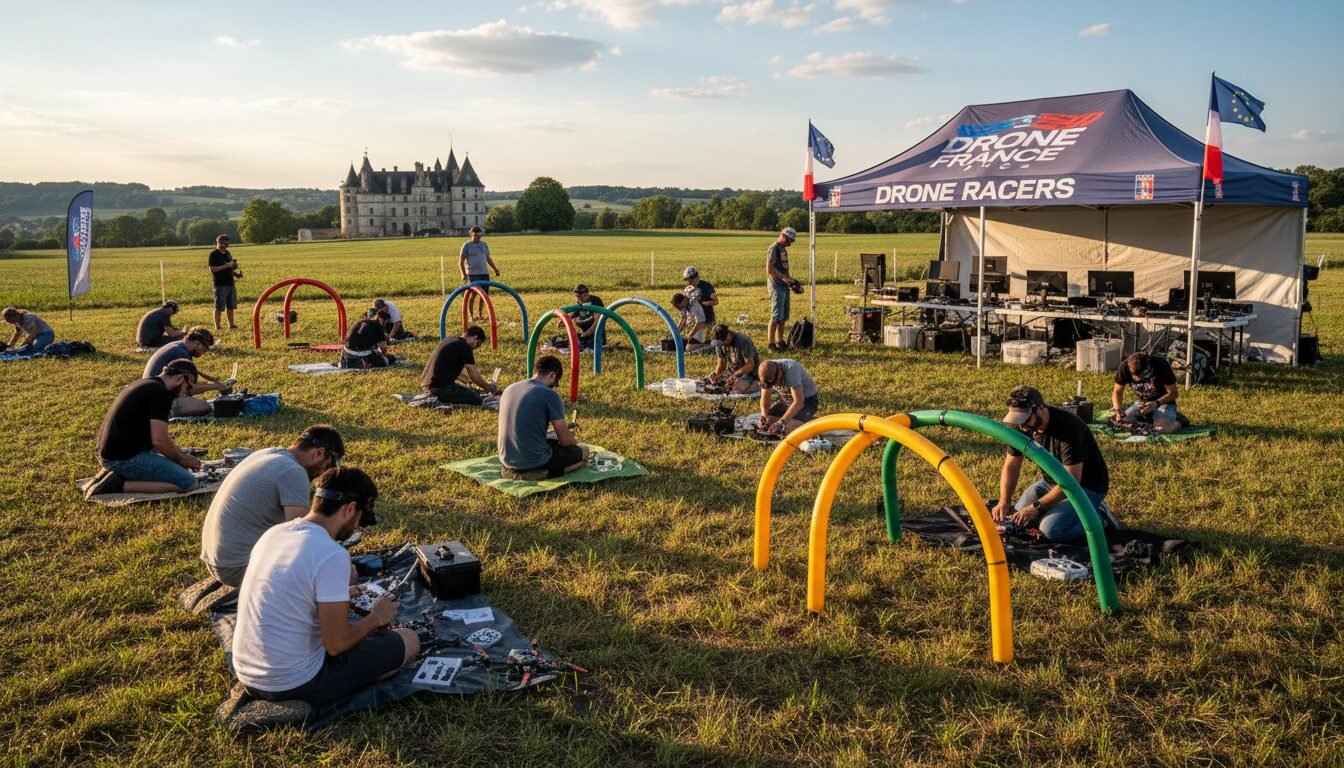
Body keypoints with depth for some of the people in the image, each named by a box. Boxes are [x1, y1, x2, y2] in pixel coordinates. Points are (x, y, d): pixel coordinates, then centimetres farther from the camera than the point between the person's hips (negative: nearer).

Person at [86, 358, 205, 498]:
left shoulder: (144, 383, 18)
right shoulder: (161, 393, -14)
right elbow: (159, 440, -19)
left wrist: (180, 455, 22)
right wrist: (183, 459, -3)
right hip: (125, 458, -10)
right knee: (189, 483, -15)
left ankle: (119, 475, 11)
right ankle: (120, 485, -13)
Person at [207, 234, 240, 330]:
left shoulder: (227, 253, 15)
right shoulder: (214, 254, -8)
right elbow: (212, 269, -16)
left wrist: (234, 266, 2)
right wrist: (226, 266, -23)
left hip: (230, 283, 7)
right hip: (220, 284, -7)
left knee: (231, 306, 12)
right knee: (219, 307, -4)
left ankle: (231, 324, 21)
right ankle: (217, 326, 1)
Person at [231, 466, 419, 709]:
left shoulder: (273, 533, 2)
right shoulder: (332, 555, -23)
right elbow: (337, 644, -20)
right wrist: (376, 618, -1)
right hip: (294, 687, -8)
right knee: (408, 641, 1)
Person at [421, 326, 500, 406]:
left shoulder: (449, 340, 17)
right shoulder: (465, 347, -10)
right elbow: (475, 377, -7)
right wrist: (489, 388, 10)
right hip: (439, 388, -10)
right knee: (476, 399, -13)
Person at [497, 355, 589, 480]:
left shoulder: (509, 389, 7)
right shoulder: (549, 395, -14)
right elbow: (565, 440, -8)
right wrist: (574, 441, 16)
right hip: (534, 463, -7)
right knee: (584, 451, 14)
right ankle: (542, 473, -4)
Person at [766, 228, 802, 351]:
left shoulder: (783, 248, 17)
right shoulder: (774, 248, -12)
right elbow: (770, 269, -19)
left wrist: (790, 280, 12)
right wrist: (784, 278, -21)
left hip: (784, 286, 10)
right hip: (776, 286, -10)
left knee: (784, 317, 12)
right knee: (776, 316, -10)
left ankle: (780, 341, 19)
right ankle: (771, 342, -6)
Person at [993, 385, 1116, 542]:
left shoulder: (1068, 427, -32)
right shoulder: (1022, 427, -10)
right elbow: (1011, 466, -1)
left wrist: (1037, 506, -31)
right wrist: (1003, 501, -16)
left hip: (1086, 486, -7)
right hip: (1053, 480, 7)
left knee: (1050, 529, -26)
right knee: (1017, 519, -4)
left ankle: (1095, 514, -2)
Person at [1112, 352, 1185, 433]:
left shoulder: (1162, 365, -25)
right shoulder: (1125, 367, -19)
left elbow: (1173, 393, -16)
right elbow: (1117, 391, -6)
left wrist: (1156, 404, -32)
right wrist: (1118, 409, -25)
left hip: (1164, 402, -4)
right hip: (1141, 402, 4)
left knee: (1162, 428, -32)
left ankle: (1175, 418, 1)